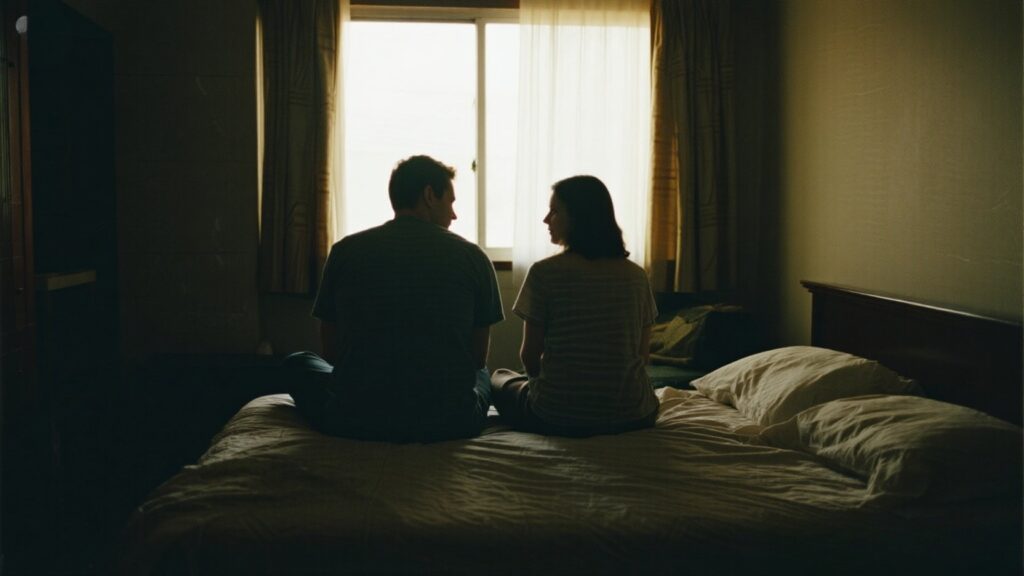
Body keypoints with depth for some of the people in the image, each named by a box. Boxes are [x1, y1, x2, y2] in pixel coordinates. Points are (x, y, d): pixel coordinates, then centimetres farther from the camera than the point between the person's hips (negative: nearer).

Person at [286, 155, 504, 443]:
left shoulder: (345, 250, -1)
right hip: (450, 423, 2)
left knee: (298, 362, 29)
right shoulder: (473, 256, -2)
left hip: (357, 422, -1)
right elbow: (478, 357, 6)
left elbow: (332, 351, 6)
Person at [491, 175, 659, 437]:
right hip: (633, 417, 3)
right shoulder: (637, 276, 0)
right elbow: (642, 355, 6)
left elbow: (530, 355, -4)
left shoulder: (544, 272, -12)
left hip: (558, 419, -3)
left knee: (500, 378, 27)